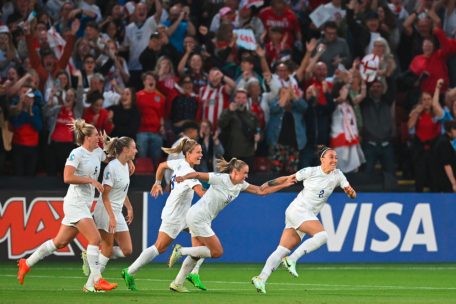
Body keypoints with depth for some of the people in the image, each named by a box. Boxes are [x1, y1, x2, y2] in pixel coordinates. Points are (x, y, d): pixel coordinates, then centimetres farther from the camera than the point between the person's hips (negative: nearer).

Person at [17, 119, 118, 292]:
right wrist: (91, 180, -20)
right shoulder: (77, 153, -12)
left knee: (60, 242, 11)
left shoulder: (97, 152, 12)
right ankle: (97, 281, -14)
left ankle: (26, 263, 22)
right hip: (75, 202, -9)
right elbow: (67, 177, -22)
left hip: (85, 205, 9)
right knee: (95, 238, -16)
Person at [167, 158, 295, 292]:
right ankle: (181, 250, -4)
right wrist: (183, 177, -40)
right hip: (197, 217, -9)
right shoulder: (221, 179, -17)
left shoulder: (241, 185, 6)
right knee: (217, 252, -7)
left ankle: (177, 283, 12)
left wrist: (284, 184, 5)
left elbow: (261, 191, 9)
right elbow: (197, 174, -20)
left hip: (203, 220, 9)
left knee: (196, 254, 8)